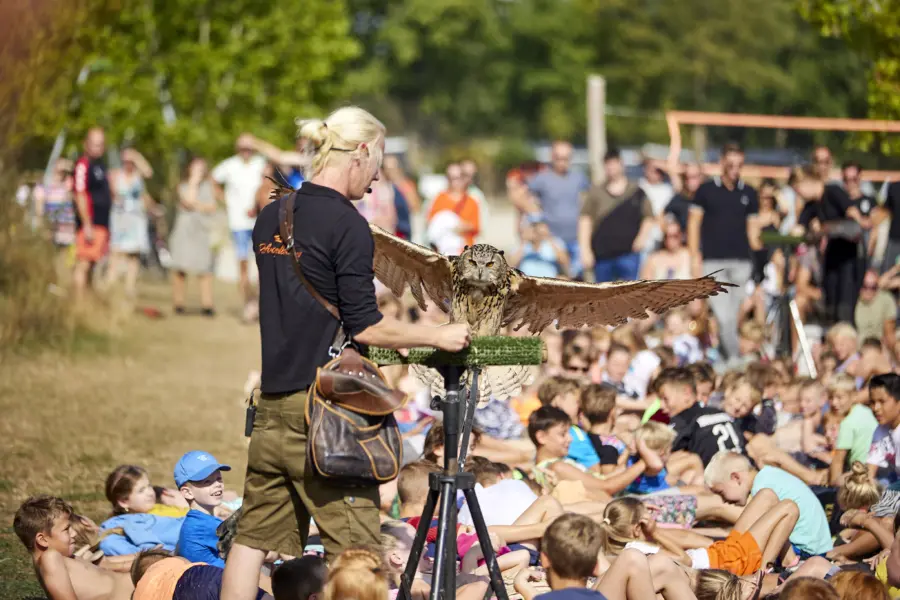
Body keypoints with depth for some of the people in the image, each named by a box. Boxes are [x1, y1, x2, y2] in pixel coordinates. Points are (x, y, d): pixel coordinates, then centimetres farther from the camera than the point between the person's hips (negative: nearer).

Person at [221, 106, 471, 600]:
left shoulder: (270, 219, 11)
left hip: (272, 403, 8)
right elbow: (365, 327, -14)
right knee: (352, 548, -3)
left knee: (254, 536, 9)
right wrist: (438, 336, -1)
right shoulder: (346, 224, -13)